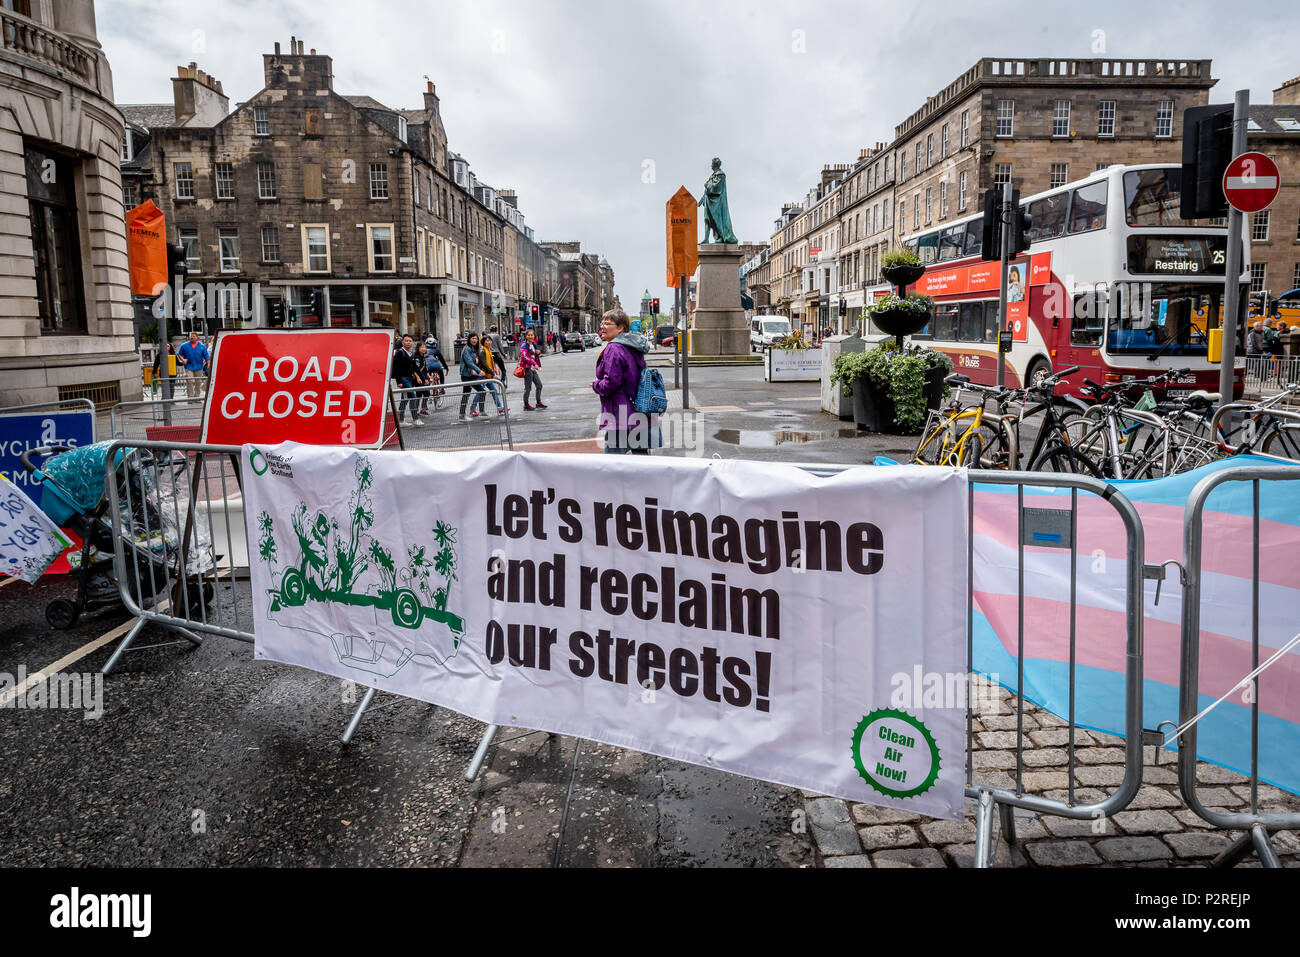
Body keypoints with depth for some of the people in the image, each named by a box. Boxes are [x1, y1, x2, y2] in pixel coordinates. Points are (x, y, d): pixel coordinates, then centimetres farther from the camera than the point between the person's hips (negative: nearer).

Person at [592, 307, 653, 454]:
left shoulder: (614, 349, -14)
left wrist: (596, 386, -3)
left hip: (620, 417, -9)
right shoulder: (635, 348, 15)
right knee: (641, 454, 14)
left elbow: (611, 383, -21)